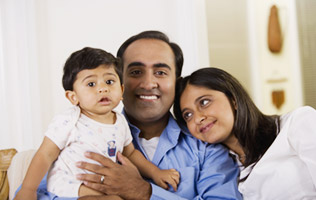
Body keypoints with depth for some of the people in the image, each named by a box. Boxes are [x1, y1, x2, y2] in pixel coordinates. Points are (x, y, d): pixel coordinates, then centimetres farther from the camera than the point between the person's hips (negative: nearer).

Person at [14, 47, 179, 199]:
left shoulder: (120, 122, 5)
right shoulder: (68, 122, -14)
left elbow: (130, 153, 19)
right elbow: (45, 155, -9)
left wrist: (154, 172, 9)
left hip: (103, 186, 7)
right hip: (68, 187, -7)